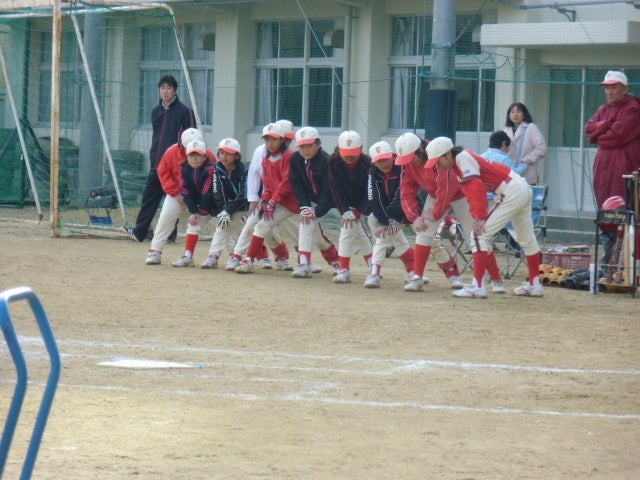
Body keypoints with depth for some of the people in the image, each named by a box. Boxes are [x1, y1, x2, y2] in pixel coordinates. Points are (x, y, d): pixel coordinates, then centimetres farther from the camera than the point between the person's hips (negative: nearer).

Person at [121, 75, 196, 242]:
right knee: (149, 196, 3)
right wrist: (153, 158, 15)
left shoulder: (184, 111, -4)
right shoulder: (156, 111, 14)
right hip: (157, 164, 6)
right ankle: (140, 231, 3)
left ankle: (170, 233, 5)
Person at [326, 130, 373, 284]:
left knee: (349, 228, -14)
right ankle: (373, 269, 8)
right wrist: (345, 210, -18)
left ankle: (344, 270, 0)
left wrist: (358, 212, -24)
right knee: (359, 233, 0)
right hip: (346, 205, 3)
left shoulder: (368, 164, -24)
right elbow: (336, 189, -14)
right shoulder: (334, 162, -18)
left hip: (362, 205, -3)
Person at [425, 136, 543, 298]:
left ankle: (478, 286, -12)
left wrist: (480, 216, -25)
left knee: (480, 234, -10)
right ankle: (534, 285, 35)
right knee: (527, 240, 21)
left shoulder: (463, 158, -16)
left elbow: (477, 189, -24)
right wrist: (476, 214, -3)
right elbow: (470, 193, 11)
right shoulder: (457, 165, 12)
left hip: (511, 192, -11)